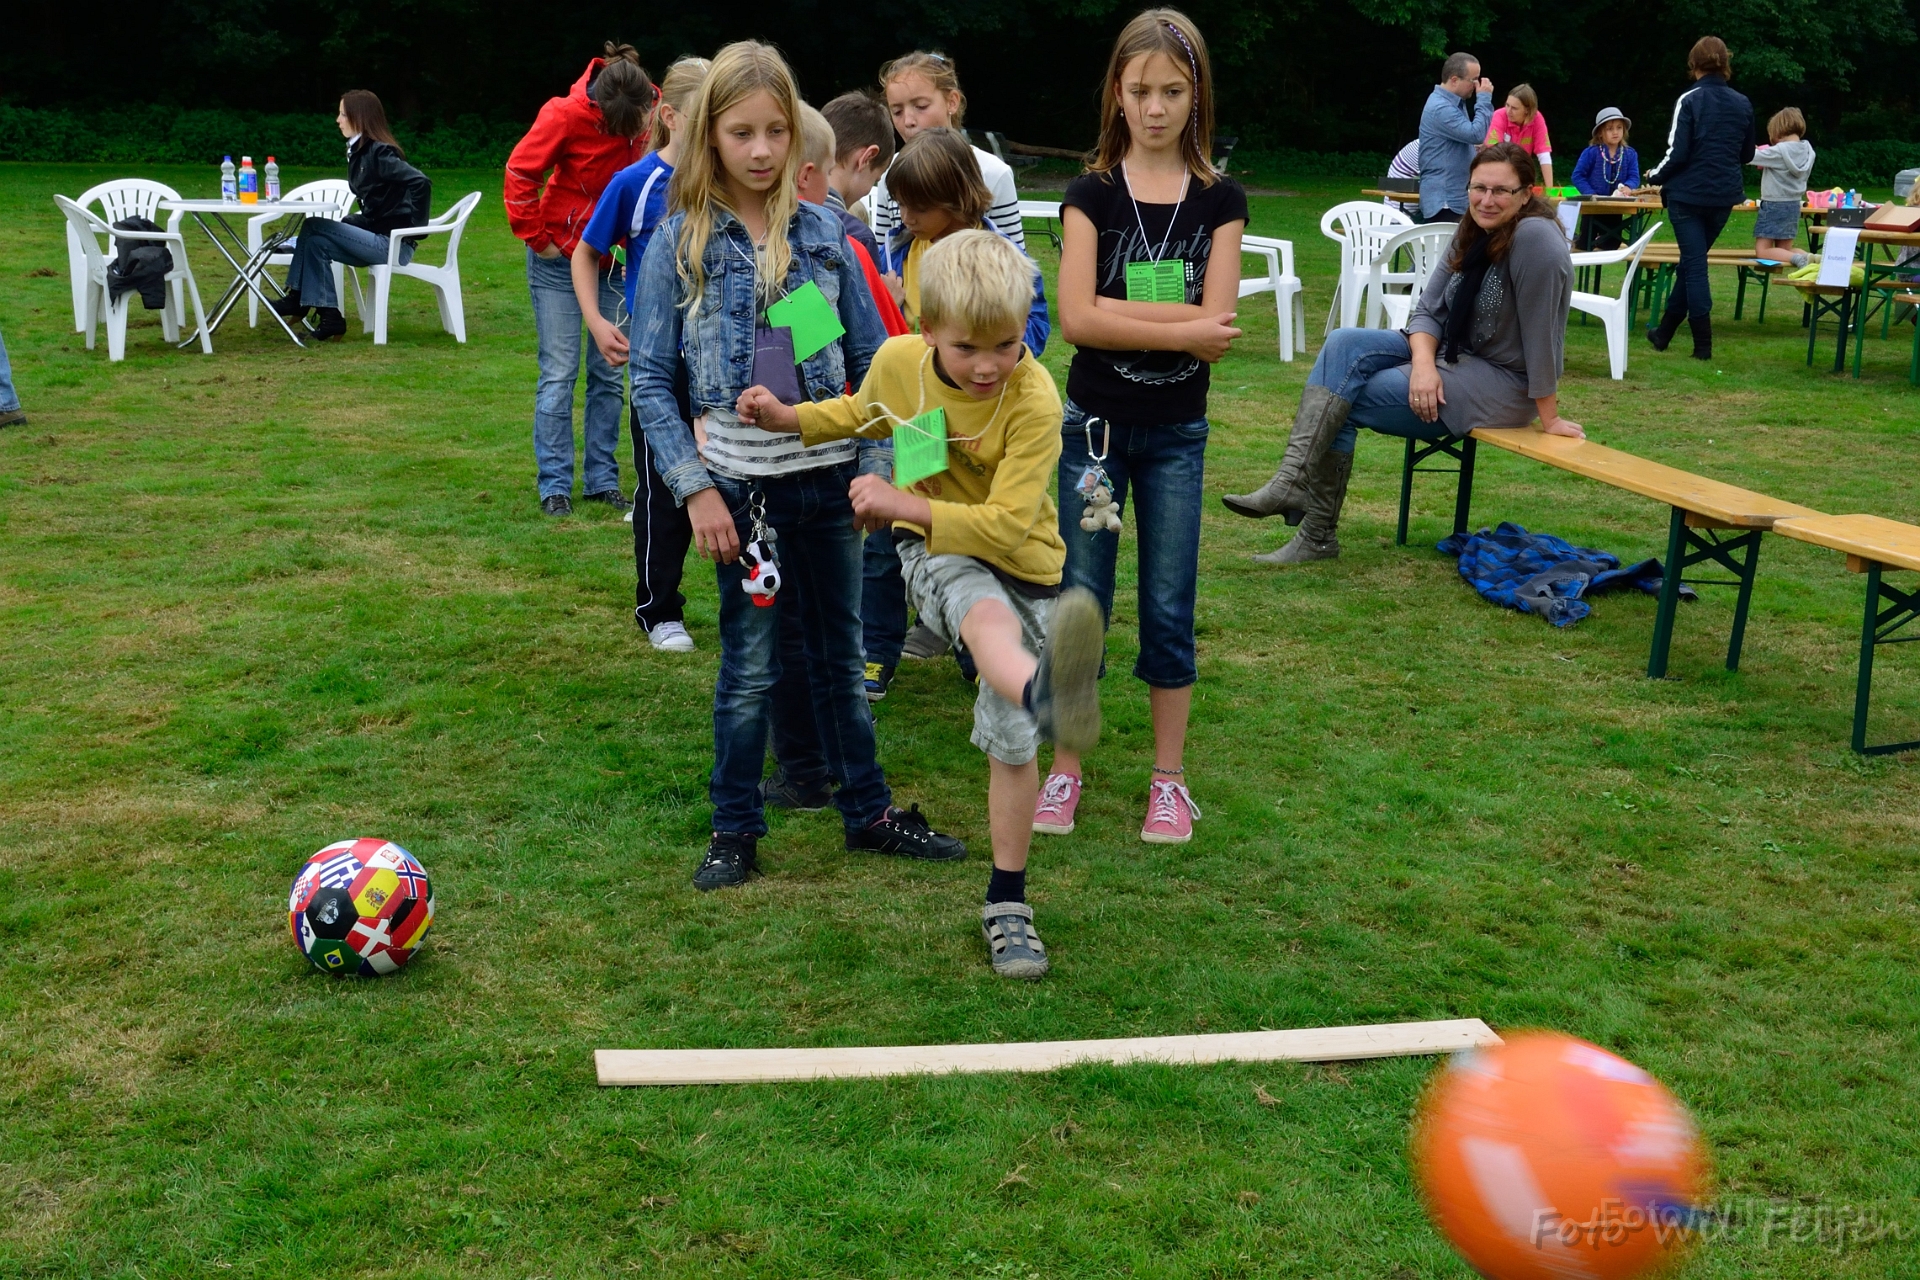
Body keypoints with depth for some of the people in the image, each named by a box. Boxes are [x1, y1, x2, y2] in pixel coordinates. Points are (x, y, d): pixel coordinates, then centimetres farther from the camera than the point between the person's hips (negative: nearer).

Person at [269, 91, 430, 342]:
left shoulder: (379, 153, -13)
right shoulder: (359, 152, 15)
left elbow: (420, 182, -24)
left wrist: (415, 226, -19)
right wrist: (350, 222, 3)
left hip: (393, 243, -9)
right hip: (378, 238, 9)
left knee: (313, 227, -10)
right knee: (316, 242, -1)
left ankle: (297, 300, 2)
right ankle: (328, 316, -2)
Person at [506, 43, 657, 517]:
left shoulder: (650, 110, -11)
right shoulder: (567, 114, -20)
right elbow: (521, 171, -13)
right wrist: (535, 238, -10)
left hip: (618, 259, 4)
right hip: (561, 258, -4)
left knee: (608, 373, 8)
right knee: (559, 373, -1)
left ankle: (602, 479, 17)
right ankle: (555, 484, 5)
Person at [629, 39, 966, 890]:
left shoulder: (823, 233, 2)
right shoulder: (679, 244, -4)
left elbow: (871, 358, 6)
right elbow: (651, 381, -3)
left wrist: (874, 468, -2)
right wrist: (695, 490, -10)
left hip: (826, 479, 3)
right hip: (741, 486, -2)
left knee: (842, 656, 14)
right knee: (749, 668, 6)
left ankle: (867, 812, 27)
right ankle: (735, 830, 20)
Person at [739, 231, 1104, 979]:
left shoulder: (1035, 400, -24)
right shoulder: (898, 361, -10)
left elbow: (1008, 526, -27)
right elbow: (866, 416, 17)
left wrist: (904, 506, -29)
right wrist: (789, 420, 3)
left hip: (1020, 564, 0)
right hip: (936, 552, 0)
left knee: (1010, 741, 3)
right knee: (987, 616, -38)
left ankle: (1006, 903, 21)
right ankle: (1044, 693, -76)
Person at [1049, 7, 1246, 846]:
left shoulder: (1220, 200, -1)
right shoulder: (1090, 194, -3)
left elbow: (1217, 329, -12)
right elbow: (1075, 319, -15)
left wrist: (1116, 309, -17)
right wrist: (1179, 327, -16)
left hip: (1178, 432, 1)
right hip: (1095, 424, 0)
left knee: (1170, 608, 7)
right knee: (1080, 600, 6)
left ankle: (1169, 778, 18)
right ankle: (1065, 769, 18)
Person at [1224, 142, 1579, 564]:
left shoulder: (1534, 237, -22)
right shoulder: (1473, 233, 5)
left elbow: (1540, 333, -21)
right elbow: (1428, 311, 2)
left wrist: (1549, 419, -18)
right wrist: (1424, 364, -17)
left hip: (1506, 384, -8)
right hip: (1450, 359, 8)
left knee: (1340, 401, -15)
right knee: (1345, 345, -13)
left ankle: (1318, 535, -9)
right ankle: (1295, 480, -21)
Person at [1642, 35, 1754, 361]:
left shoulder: (1690, 101, -11)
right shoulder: (1742, 104, 4)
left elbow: (1677, 154, -14)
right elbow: (1747, 154, 12)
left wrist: (1655, 176, 2)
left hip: (1688, 194, -5)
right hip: (1725, 195, 5)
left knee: (1694, 265, 0)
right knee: (1692, 261, 17)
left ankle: (1703, 344, -1)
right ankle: (1664, 331, 29)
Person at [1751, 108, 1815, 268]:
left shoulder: (1779, 152, -20)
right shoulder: (1806, 151, 2)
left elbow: (1749, 156, -14)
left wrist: (1753, 149, 8)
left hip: (1774, 206, -8)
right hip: (1794, 205, 8)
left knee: (1762, 251, -6)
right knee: (1784, 250, 17)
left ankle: (1797, 258, -27)